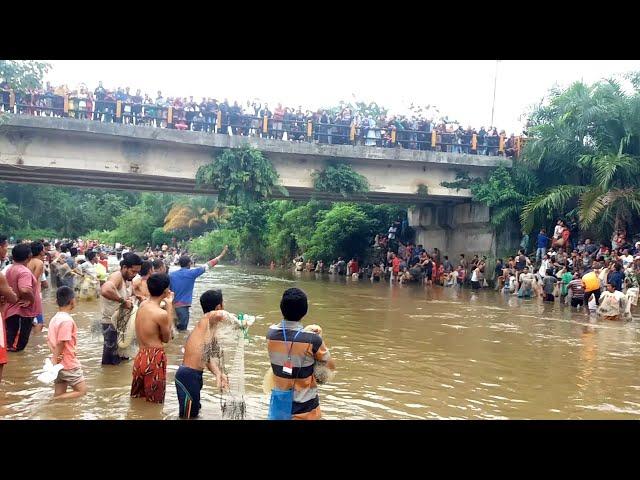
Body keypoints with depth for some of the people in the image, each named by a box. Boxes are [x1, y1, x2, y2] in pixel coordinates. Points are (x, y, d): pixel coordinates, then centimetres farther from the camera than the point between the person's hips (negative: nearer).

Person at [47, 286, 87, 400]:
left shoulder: (54, 319, 8)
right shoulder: (67, 320, -20)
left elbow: (49, 340, 8)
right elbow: (61, 343, -22)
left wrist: (55, 355, -5)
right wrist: (55, 361, -15)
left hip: (60, 364, 9)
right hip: (69, 364, -8)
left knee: (59, 395, 16)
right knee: (82, 390, 2)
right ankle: (54, 401, -10)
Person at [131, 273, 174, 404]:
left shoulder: (142, 306, 4)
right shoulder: (161, 314, -19)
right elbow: (166, 338, -4)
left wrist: (168, 304, 12)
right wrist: (169, 306, -5)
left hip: (140, 357, 8)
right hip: (154, 360, -8)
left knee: (137, 399, 20)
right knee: (153, 403, 7)